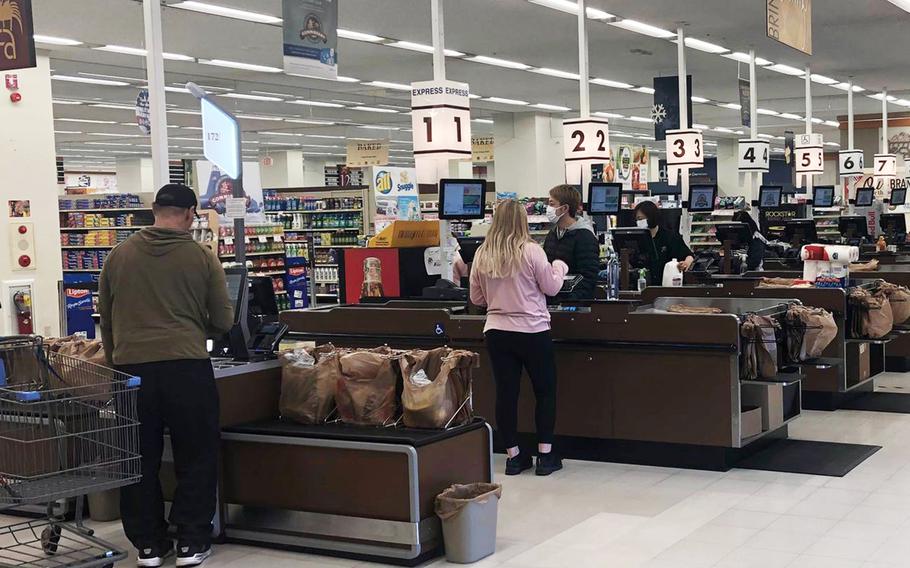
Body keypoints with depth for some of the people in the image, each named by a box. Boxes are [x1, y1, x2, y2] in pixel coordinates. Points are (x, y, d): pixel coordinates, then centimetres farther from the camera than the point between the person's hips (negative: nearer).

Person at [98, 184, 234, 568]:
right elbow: (223, 322, 3)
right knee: (196, 457, 11)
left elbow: (105, 317, 13)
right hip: (187, 366, -2)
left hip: (131, 367, 2)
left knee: (140, 460, 14)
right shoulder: (202, 257, -1)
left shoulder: (118, 256, 5)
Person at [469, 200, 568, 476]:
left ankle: (513, 456, 14)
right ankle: (545, 455, 12)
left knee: (506, 393, 8)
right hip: (532, 332, -3)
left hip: (496, 332, 3)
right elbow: (551, 288, -3)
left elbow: (476, 299, 9)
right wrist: (559, 267, 15)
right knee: (546, 391, 11)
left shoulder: (482, 255, 0)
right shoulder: (531, 251, -11)